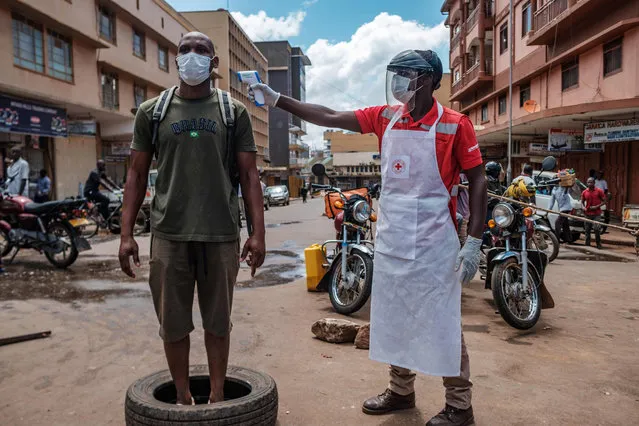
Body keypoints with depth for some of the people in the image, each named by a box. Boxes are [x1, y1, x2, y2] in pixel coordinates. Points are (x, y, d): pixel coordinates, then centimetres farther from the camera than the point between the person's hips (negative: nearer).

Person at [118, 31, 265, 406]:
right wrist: (126, 233, 1)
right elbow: (137, 175, 8)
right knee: (173, 323, 9)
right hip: (169, 234, 1)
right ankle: (183, 396, 28)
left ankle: (218, 395, 26)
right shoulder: (152, 112, 8)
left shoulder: (234, 111, 5)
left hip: (221, 235, -1)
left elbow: (249, 175, 3)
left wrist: (258, 232, -4)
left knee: (218, 321, 10)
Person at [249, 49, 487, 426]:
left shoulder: (454, 124, -9)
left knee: (443, 323, 4)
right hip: (391, 240, 6)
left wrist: (474, 241, -12)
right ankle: (401, 390, 34)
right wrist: (276, 98, 3)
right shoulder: (386, 117, 5)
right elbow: (330, 118, 6)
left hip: (434, 243, -5)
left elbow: (478, 181, -7)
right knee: (393, 319, 16)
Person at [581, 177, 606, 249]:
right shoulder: (584, 192, 6)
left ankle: (598, 243, 7)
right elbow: (582, 202, 18)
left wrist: (597, 206, -14)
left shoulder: (599, 191, -3)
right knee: (587, 230, 7)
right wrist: (583, 207, -3)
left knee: (597, 229, -11)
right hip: (588, 214, 3)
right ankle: (587, 244, 17)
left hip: (596, 214, -3)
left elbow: (604, 201, 0)